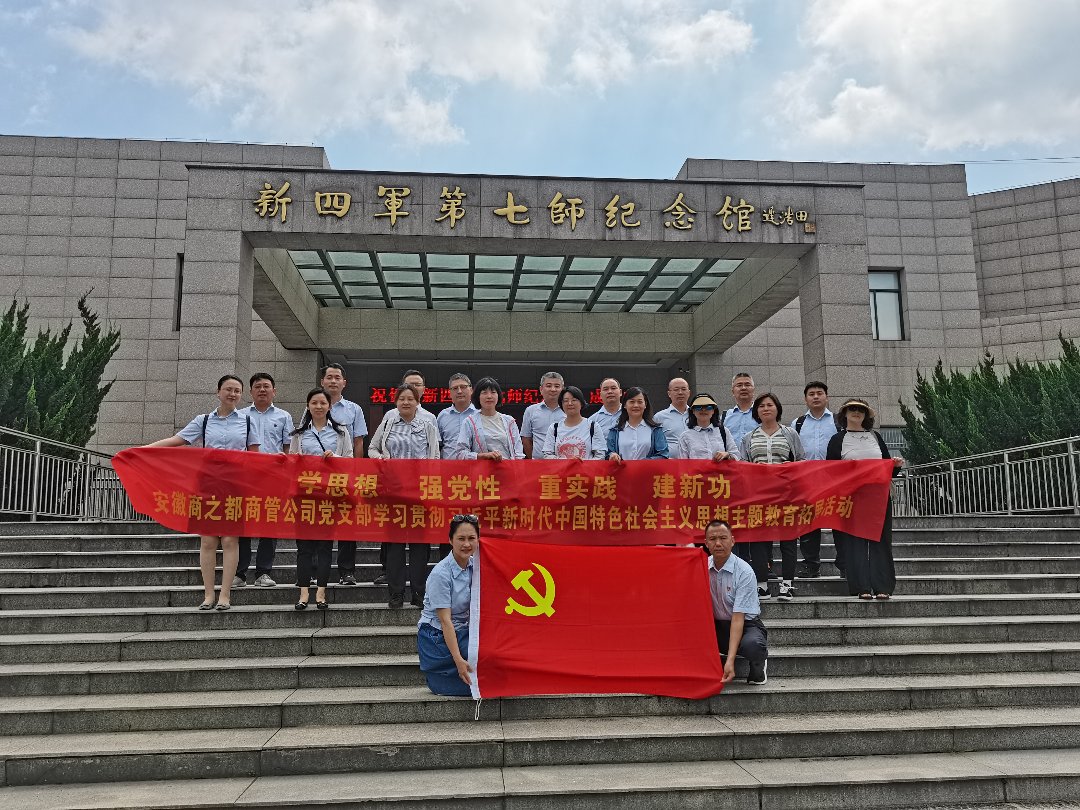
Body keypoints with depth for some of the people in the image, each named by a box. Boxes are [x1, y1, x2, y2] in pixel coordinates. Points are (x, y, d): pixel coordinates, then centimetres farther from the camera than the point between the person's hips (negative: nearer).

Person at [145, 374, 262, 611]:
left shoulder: (247, 421, 10)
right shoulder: (203, 420, 11)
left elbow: (255, 455, 11)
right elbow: (176, 440, 7)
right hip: (208, 483, 1)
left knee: (230, 539, -3)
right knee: (207, 540, 0)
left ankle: (225, 595, 2)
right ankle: (208, 594, 7)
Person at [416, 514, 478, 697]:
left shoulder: (475, 566, -1)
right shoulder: (440, 574, -21)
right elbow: (445, 621, -23)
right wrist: (458, 660, -28)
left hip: (462, 632, 6)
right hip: (436, 637, -6)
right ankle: (435, 676, 4)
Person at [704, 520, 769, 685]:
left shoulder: (744, 572, -19)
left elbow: (738, 617, -24)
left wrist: (730, 660, -31)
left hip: (745, 624, -4)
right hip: (716, 626, 4)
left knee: (752, 644, -38)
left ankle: (758, 665, 0)